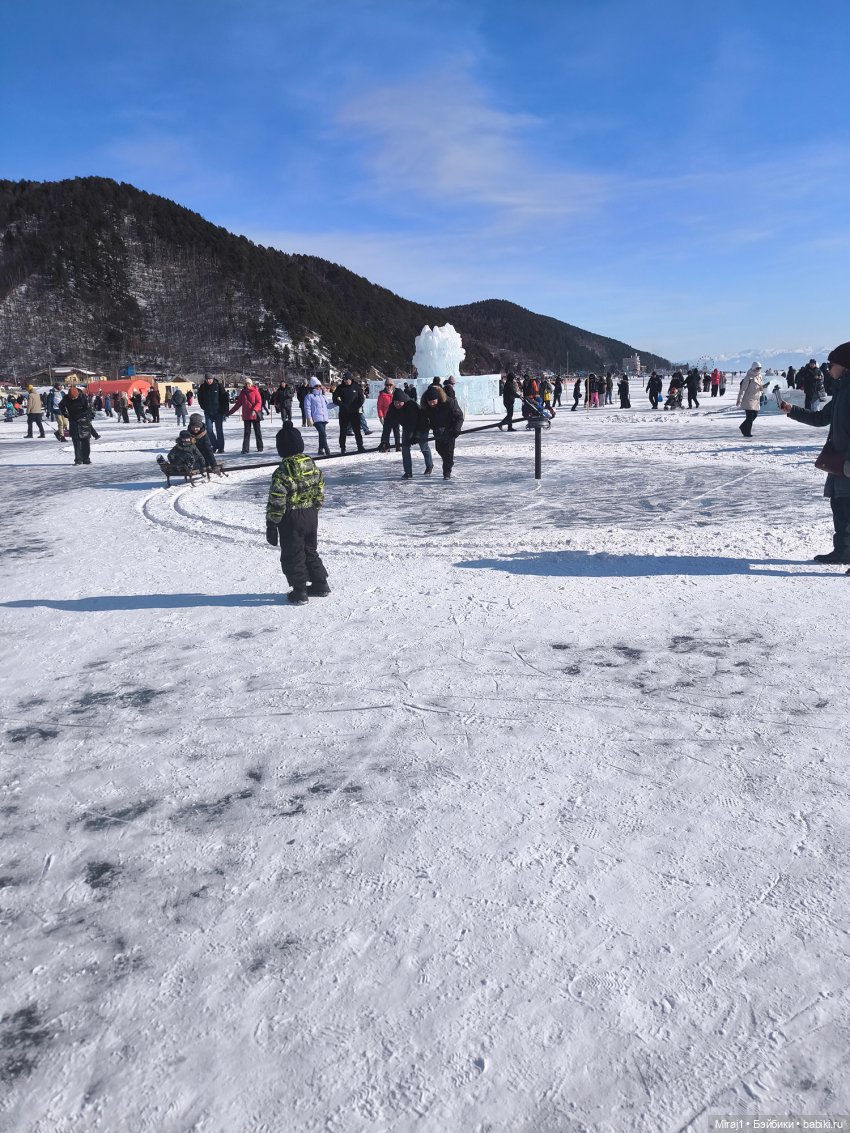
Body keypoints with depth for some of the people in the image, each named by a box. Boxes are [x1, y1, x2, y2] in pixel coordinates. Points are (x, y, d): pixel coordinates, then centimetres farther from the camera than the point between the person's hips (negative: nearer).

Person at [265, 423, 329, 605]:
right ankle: (320, 585, 27)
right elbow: (320, 493, 8)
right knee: (310, 550, 21)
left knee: (292, 556, 7)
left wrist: (271, 525, -9)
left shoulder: (282, 473, -20)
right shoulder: (312, 465, 0)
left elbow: (276, 503, -18)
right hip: (311, 515, 7)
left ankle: (299, 591, 12)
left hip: (291, 520, -6)